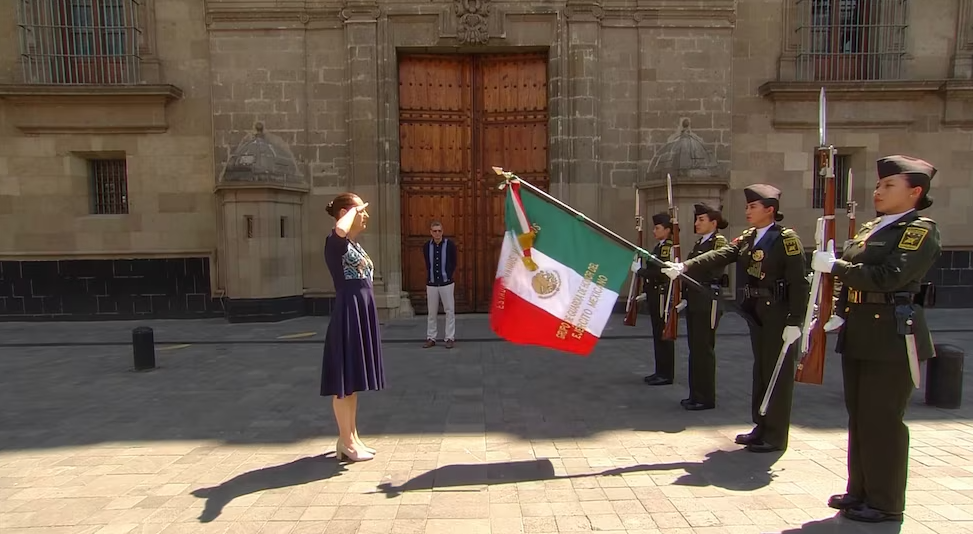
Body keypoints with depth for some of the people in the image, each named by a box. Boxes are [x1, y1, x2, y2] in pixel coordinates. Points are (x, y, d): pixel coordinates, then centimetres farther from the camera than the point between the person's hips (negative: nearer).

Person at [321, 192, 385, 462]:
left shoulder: (355, 245, 16)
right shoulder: (335, 243, -12)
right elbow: (340, 230, -38)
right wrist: (353, 210, -19)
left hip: (361, 314, 10)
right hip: (348, 315, -10)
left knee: (353, 381, 14)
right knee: (344, 382, -1)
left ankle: (352, 437, 23)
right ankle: (345, 442, 9)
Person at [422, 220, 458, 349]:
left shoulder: (450, 244, -4)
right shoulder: (426, 246, 2)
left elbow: (453, 264, 5)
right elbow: (427, 265, 13)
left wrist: (447, 276, 3)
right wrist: (429, 278, 8)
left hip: (446, 283, -2)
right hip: (431, 284, 2)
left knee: (450, 311, 0)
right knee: (432, 313, 9)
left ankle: (450, 338, 8)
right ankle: (431, 338, 18)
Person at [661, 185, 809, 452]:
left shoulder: (787, 239, -11)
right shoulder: (746, 239, 11)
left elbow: (799, 283, -15)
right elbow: (717, 256, 0)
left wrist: (794, 322, -19)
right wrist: (683, 267, -14)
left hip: (779, 315, -7)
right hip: (756, 314, 8)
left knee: (778, 374, 1)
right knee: (761, 371, 15)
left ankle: (775, 435, 12)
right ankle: (762, 427, 27)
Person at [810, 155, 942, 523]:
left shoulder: (921, 230, -8)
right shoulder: (870, 229, 16)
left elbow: (890, 276, -22)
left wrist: (834, 265, -18)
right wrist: (840, 315, 5)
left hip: (892, 337, -8)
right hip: (857, 336, 8)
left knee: (882, 421, -1)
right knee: (859, 418, 14)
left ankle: (885, 503, 13)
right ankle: (860, 491, 27)